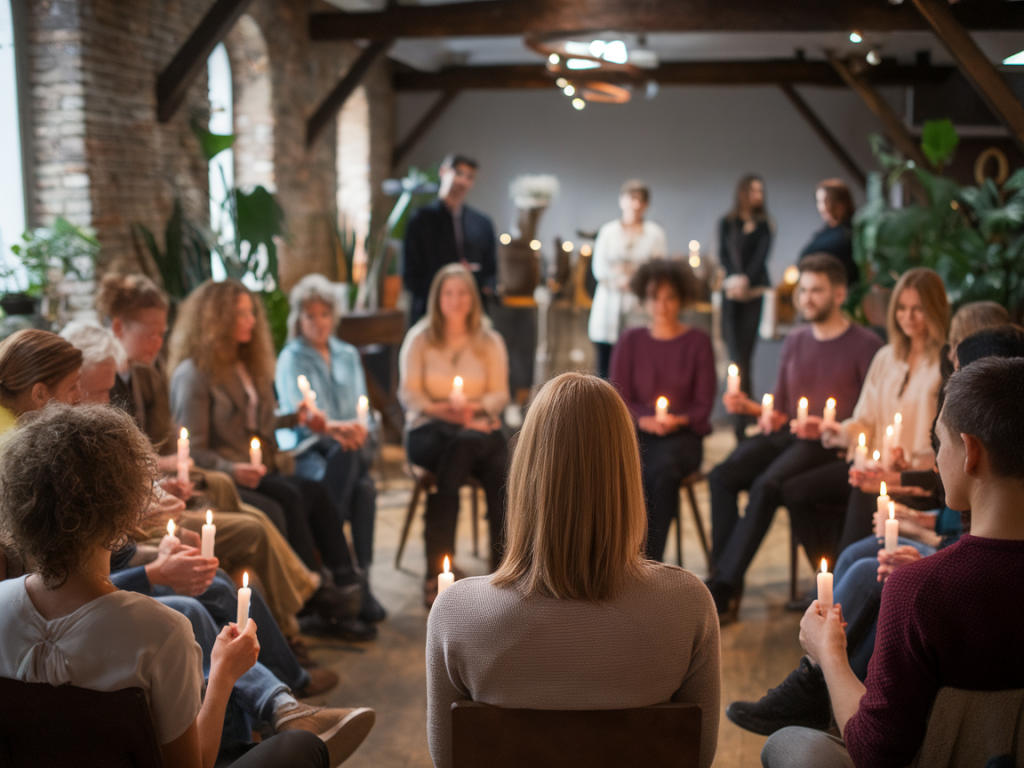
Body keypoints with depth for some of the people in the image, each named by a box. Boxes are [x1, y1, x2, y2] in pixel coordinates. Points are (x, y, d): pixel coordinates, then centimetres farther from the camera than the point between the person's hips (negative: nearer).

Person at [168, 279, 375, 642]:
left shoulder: (247, 365, 22)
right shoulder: (193, 374, -5)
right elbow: (193, 449, -10)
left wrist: (294, 418, 17)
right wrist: (232, 469, -26)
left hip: (262, 472, 7)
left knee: (318, 494, -23)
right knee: (294, 499, -32)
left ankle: (344, 591, -27)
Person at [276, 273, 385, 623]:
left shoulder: (349, 355, 22)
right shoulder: (291, 358, 9)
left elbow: (362, 408, 14)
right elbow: (298, 414, -7)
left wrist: (358, 429, -11)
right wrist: (334, 428, -26)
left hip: (353, 446, 3)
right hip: (309, 449, -3)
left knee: (364, 488, -32)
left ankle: (361, 581, -31)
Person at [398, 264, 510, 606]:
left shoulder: (490, 342, 14)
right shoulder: (419, 338, 10)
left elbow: (500, 394, 6)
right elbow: (408, 393, 1)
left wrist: (474, 407, -15)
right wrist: (442, 409, -16)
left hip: (481, 427, 2)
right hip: (429, 428, -2)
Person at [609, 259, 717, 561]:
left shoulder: (698, 342, 7)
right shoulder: (630, 341, 13)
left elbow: (704, 403, 4)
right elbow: (618, 398, 7)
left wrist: (678, 420, -15)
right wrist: (645, 420, -12)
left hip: (683, 435, -1)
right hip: (638, 432, 1)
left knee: (662, 468, -34)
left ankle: (649, 561, -28)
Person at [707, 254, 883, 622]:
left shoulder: (865, 345, 0)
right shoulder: (795, 342, 19)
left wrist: (826, 428, -19)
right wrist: (755, 409, 2)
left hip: (830, 444, -6)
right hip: (786, 435, 6)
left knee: (766, 485, -31)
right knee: (722, 476, -21)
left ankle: (723, 589, -26)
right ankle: (724, 578, -20)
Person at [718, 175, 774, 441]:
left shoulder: (764, 225, 11)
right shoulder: (726, 223, 13)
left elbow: (761, 255, 0)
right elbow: (722, 254, 5)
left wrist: (745, 280, -14)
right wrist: (733, 278, -13)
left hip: (755, 291, -1)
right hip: (732, 290, 1)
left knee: (745, 351, -6)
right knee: (736, 353, -7)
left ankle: (743, 421, -4)